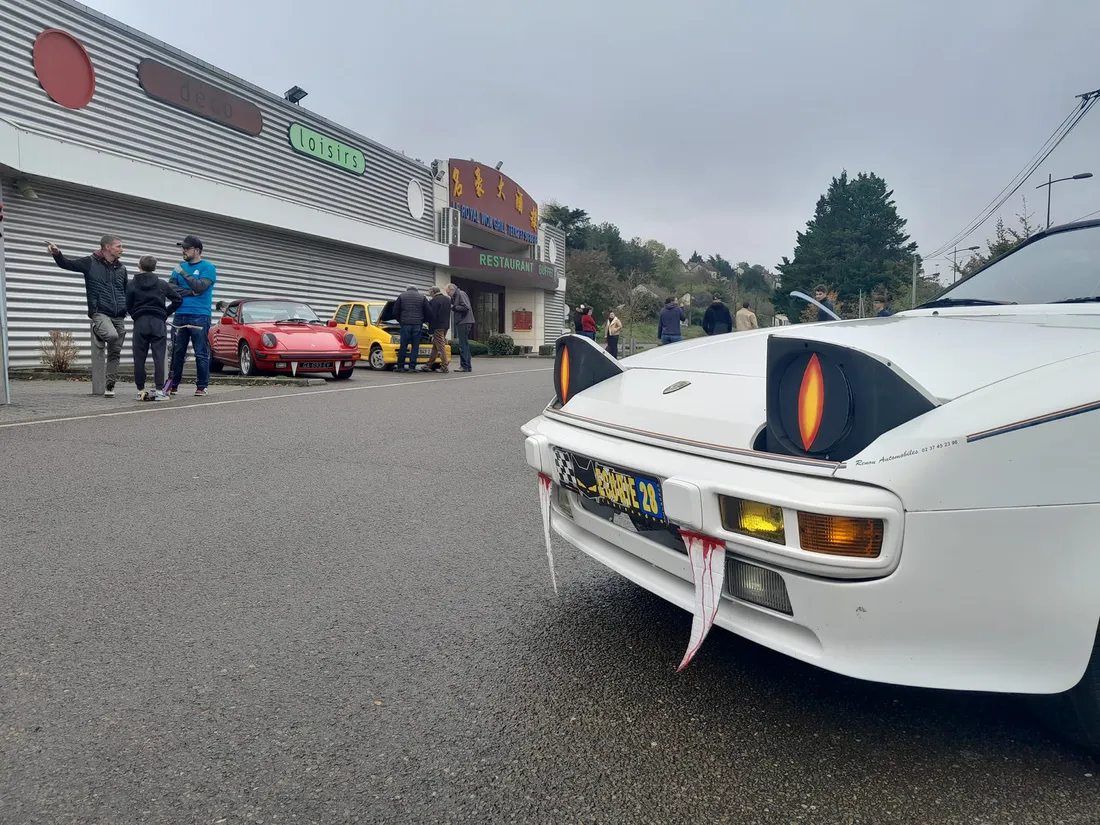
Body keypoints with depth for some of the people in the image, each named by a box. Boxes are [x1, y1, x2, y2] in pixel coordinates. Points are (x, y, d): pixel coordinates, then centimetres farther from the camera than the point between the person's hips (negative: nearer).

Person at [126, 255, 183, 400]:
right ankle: (159, 390, -7)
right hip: (158, 323, 0)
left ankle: (140, 391, 6)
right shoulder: (162, 284, 6)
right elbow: (178, 299, 6)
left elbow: (128, 307, 3)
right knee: (159, 357, -2)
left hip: (140, 323, 0)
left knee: (139, 358, 5)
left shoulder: (131, 285, 4)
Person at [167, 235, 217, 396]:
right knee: (177, 352, 6)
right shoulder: (180, 266, 16)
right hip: (180, 315, 5)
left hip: (199, 316, -5)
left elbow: (200, 287, -14)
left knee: (201, 353, -4)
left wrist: (184, 273, -11)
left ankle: (202, 386, 2)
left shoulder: (208, 267, 1)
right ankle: (173, 385, 12)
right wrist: (190, 292, -7)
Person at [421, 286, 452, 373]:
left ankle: (445, 366, -7)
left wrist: (431, 329, -10)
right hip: (446, 325, 8)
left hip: (438, 326, -8)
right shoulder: (448, 299, 12)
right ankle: (429, 365, 22)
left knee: (441, 346, -5)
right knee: (435, 346, 15)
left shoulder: (434, 301, -14)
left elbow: (432, 315, -15)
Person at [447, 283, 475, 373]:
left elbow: (466, 307, -19)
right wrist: (451, 306, 6)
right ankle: (468, 366, 14)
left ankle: (465, 366, -9)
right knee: (464, 345, 11)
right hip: (461, 322, 10)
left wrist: (453, 307, -12)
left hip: (464, 322, -10)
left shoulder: (461, 294, -9)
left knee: (463, 345, -10)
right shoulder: (455, 296, 20)